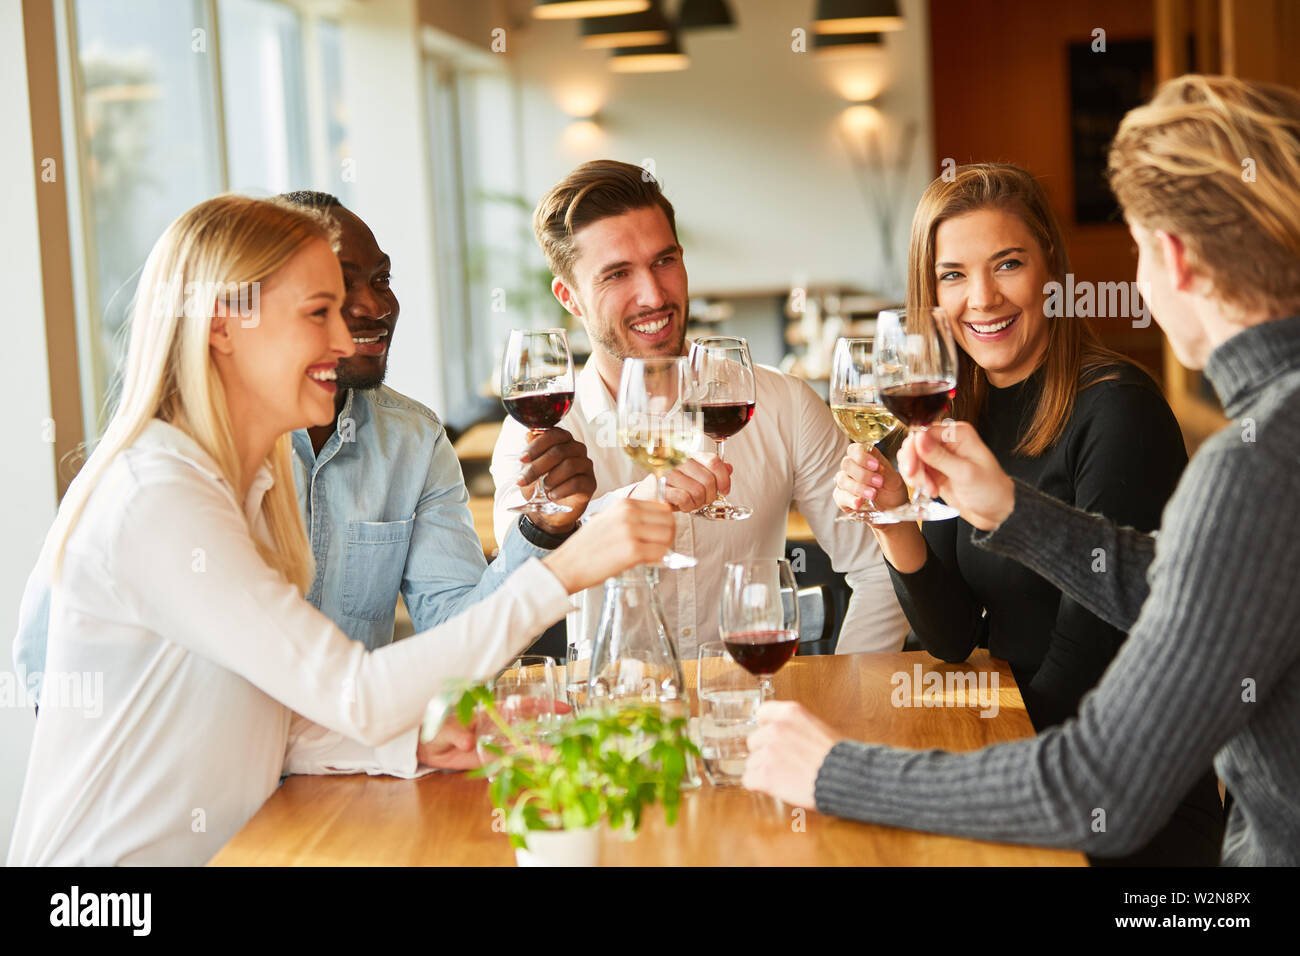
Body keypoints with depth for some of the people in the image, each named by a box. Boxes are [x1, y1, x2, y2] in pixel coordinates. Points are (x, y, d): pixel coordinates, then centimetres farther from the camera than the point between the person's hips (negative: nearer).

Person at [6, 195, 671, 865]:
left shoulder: (252, 483, 11)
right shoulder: (156, 503, -18)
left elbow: (279, 721, 5)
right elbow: (355, 698, -23)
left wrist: (412, 738, -12)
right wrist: (561, 574, -25)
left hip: (227, 853, 8)